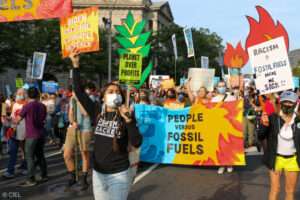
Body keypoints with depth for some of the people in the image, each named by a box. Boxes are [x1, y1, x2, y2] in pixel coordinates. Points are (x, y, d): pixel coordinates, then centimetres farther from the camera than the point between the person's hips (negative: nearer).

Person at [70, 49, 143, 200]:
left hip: (119, 174, -3)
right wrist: (75, 65, -4)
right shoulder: (97, 114, 0)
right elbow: (79, 91, 0)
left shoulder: (125, 117, -7)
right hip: (98, 173, 3)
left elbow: (137, 143, -16)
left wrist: (129, 120, -25)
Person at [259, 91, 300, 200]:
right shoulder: (273, 118, -12)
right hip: (276, 158, -2)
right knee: (275, 189, 5)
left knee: (290, 191, 13)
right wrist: (264, 125, -28)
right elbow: (261, 136, -12)